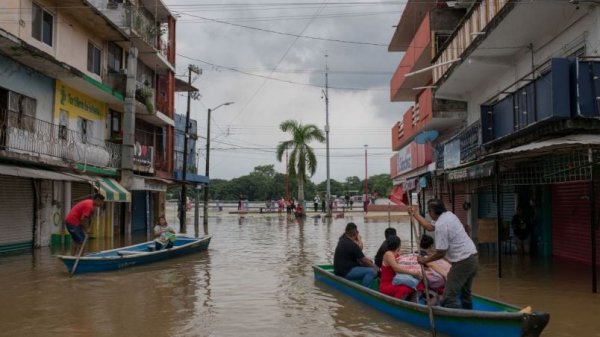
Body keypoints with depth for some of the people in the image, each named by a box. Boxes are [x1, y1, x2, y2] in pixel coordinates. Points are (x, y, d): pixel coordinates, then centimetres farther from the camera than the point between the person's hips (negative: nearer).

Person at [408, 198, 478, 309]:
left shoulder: (441, 225, -18)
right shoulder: (449, 214, 9)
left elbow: (441, 253, -16)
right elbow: (430, 227, 24)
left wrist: (425, 260, -2)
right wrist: (415, 214, 26)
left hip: (463, 262, -10)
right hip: (472, 257, 10)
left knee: (449, 297, -9)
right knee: (465, 293, 22)